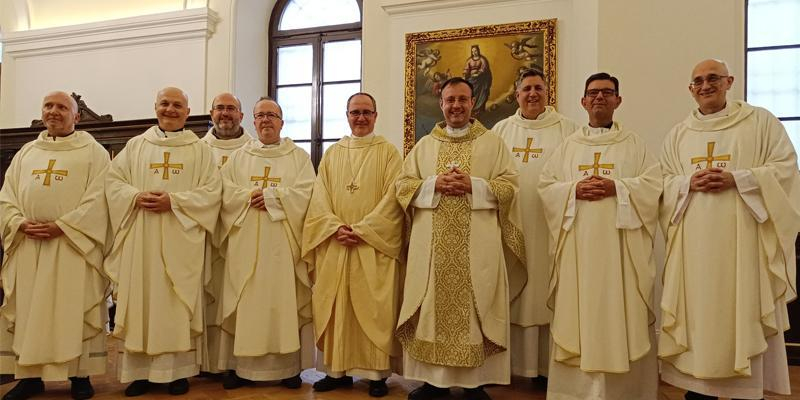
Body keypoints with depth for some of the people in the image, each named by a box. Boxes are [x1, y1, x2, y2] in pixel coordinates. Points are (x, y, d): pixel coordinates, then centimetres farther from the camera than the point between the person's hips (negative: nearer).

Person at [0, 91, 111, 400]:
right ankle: (30, 375, 20)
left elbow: (97, 200, -9)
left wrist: (60, 226, -16)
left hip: (73, 244, -5)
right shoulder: (25, 153, 17)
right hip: (28, 244, 5)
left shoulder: (93, 152, 1)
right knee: (26, 311, 9)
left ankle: (80, 375, 8)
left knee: (75, 312, -1)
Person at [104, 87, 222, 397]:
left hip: (180, 240, -2)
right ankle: (139, 371, 12)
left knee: (178, 305, 1)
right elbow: (113, 181, 8)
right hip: (140, 239, 2)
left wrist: (173, 201, -15)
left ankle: (179, 370, 10)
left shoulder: (200, 150, 7)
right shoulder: (135, 145, 13)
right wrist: (136, 197, -12)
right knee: (141, 302, 3)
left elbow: (211, 190, -3)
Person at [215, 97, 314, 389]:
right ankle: (241, 365, 10)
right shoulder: (238, 157, 15)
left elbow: (305, 193, -6)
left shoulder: (299, 157, 8)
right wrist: (251, 197, -12)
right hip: (245, 243, 2)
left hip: (283, 243, -1)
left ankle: (288, 366, 8)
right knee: (245, 302, 2)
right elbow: (226, 193, 3)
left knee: (283, 300, 0)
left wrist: (269, 195, -12)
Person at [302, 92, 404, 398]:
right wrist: (335, 227, -10)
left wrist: (362, 229, -15)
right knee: (334, 307, 5)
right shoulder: (332, 154, 14)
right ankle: (338, 370, 16)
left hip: (374, 244, -3)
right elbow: (319, 196, 7)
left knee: (373, 309, -1)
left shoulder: (388, 152, 3)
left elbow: (392, 197, -6)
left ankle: (378, 373, 8)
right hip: (334, 244, 4)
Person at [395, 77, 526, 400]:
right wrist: (435, 184, -10)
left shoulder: (493, 143, 7)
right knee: (433, 308, 4)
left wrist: (473, 185, -14)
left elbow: (509, 186, 0)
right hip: (432, 245, 2)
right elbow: (403, 185, 7)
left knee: (475, 309, 1)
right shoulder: (424, 145, 13)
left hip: (478, 246, -2)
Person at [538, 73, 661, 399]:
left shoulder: (633, 144, 9)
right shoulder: (567, 146, 14)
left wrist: (616, 187, -15)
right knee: (579, 309, 2)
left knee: (619, 310, -1)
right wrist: (575, 190, -11)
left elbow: (654, 184, -1)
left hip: (619, 244, -1)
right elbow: (546, 186, 6)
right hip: (577, 244, 2)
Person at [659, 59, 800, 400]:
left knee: (743, 314, 0)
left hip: (742, 238, -2)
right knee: (697, 312, 5)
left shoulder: (760, 121, 5)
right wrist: (690, 183, -9)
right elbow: (664, 182, 11)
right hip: (695, 242, 3)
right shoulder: (678, 134, 14)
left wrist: (737, 179, -15)